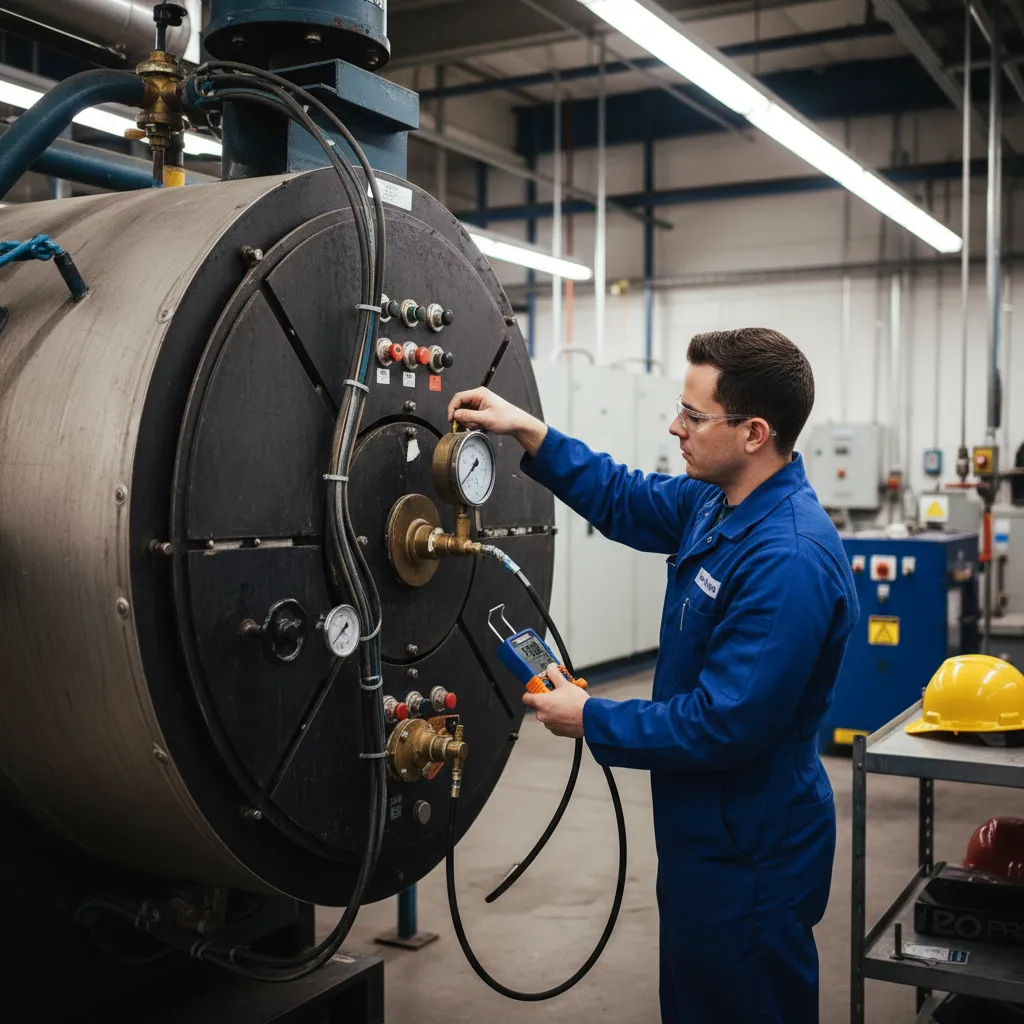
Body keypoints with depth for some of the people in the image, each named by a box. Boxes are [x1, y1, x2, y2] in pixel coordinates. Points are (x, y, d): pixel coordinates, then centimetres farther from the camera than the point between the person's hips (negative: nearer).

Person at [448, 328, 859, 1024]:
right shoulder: (717, 503, 0)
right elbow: (625, 502, 16)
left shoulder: (789, 560, -30)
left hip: (750, 855, -9)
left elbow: (725, 726, -30)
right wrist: (528, 432, 5)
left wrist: (591, 720, -17)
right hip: (705, 834, 9)